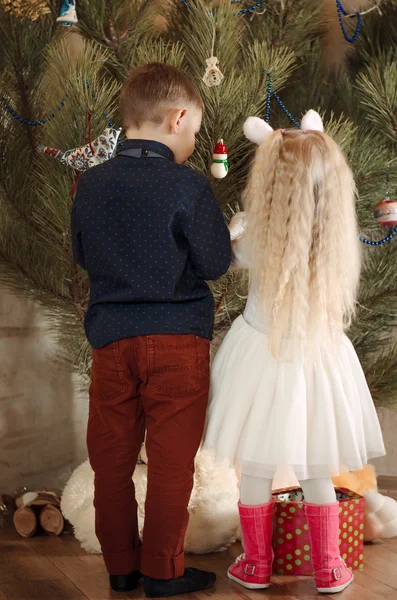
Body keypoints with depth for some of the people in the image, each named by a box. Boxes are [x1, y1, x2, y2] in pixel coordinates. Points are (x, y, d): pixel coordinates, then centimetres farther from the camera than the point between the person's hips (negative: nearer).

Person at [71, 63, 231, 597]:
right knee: (171, 461, 6)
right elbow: (216, 262, -7)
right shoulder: (188, 186, -12)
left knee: (112, 458, 13)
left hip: (110, 337, 4)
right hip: (178, 337, -4)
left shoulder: (91, 183, 2)